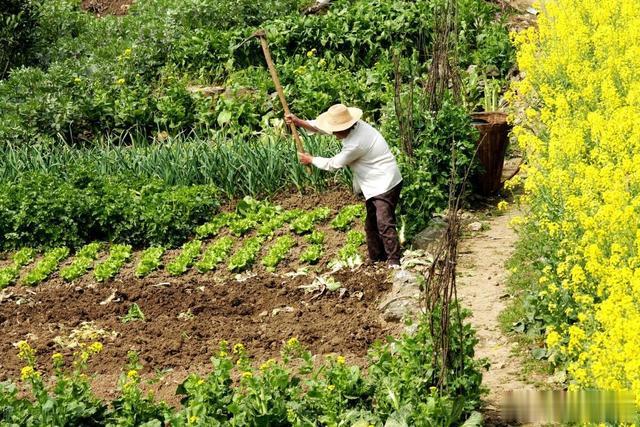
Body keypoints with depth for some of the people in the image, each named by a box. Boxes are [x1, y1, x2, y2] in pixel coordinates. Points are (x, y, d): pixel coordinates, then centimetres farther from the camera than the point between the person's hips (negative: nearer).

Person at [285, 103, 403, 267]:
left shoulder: (355, 144, -29)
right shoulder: (354, 125, -3)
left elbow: (333, 164, -14)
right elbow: (321, 128, 8)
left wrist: (310, 160, 2)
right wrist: (298, 122, -3)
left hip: (385, 184, -11)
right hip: (375, 186, 11)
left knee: (384, 224, -16)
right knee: (371, 225, 15)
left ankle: (394, 263, -16)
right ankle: (377, 260, 22)